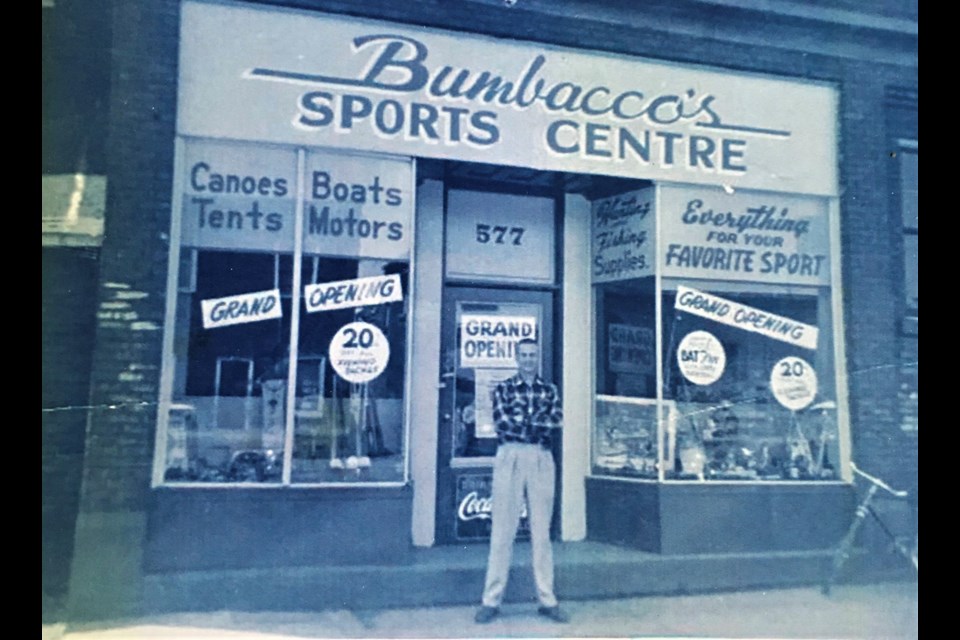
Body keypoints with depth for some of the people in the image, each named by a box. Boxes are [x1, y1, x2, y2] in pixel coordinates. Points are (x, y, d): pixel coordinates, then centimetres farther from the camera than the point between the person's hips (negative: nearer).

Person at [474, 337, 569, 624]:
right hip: (510, 458, -2)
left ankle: (547, 600, 11)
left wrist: (520, 424, -7)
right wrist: (539, 428, -4)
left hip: (541, 461, 2)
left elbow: (557, 424, 0)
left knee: (542, 531, 5)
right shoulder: (502, 388, 9)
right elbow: (502, 422, -6)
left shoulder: (550, 390, 14)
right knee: (503, 531, -1)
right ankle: (492, 600, 5)